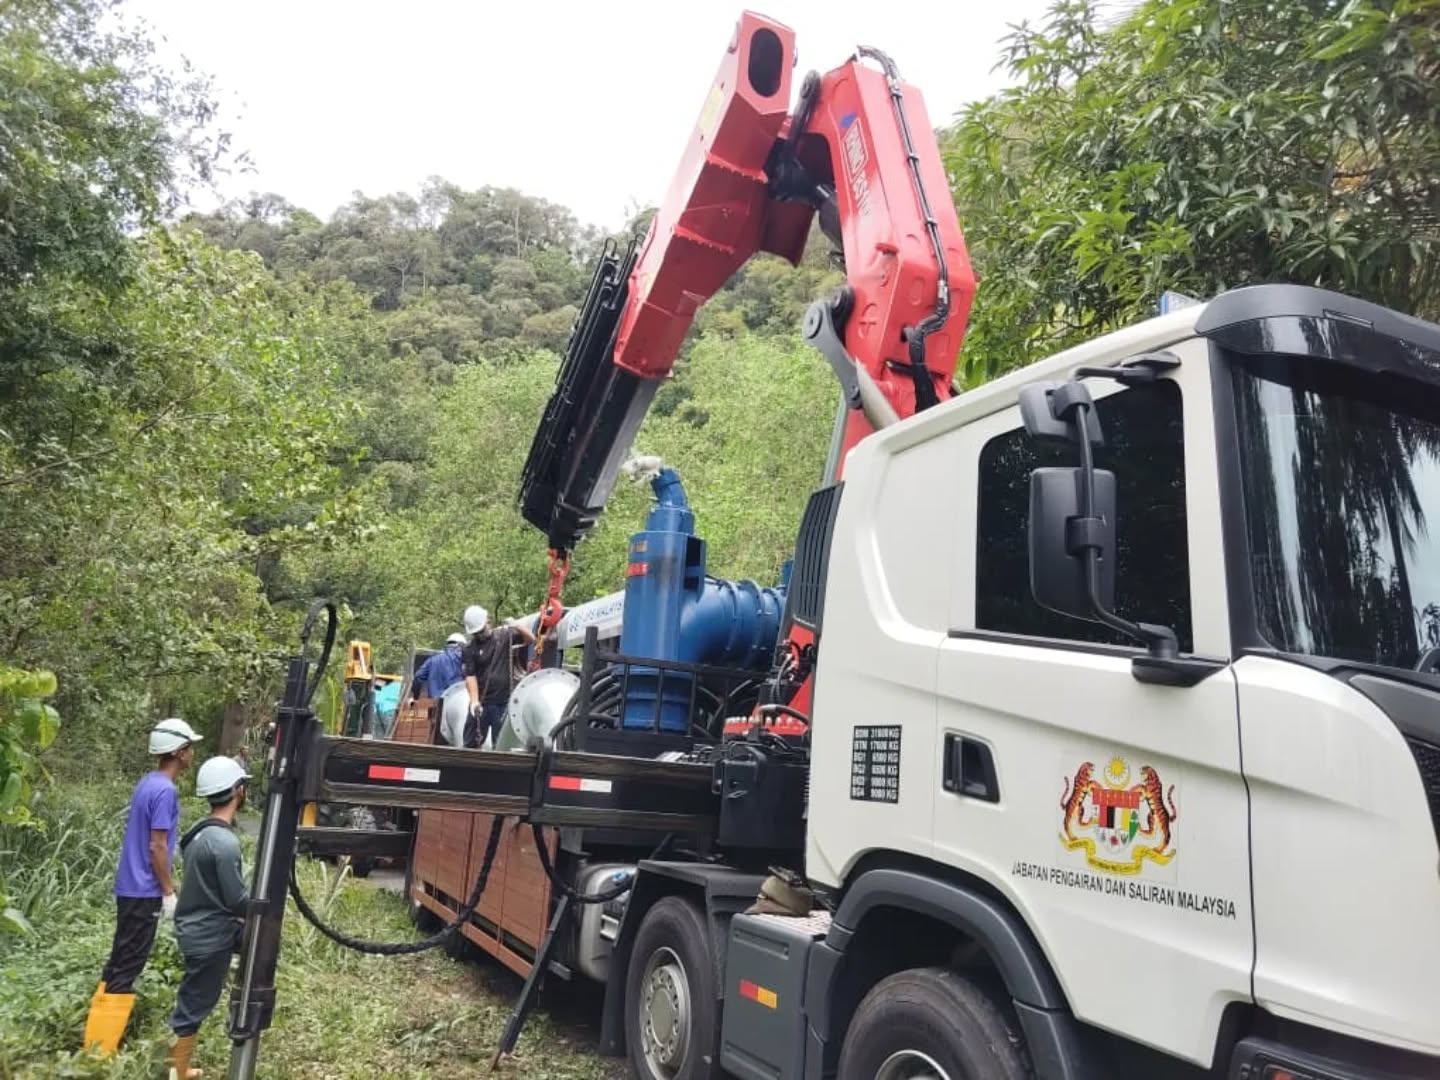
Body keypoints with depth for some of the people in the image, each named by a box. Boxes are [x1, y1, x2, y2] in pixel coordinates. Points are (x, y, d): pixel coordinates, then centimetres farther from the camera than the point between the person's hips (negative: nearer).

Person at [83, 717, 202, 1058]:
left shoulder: (148, 783, 10)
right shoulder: (165, 790, -19)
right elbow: (157, 847, -20)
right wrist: (168, 891, -12)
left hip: (132, 887, 9)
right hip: (144, 891, -9)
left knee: (120, 963, 16)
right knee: (127, 967, -3)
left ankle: (97, 1039, 23)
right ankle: (103, 1048, 2)